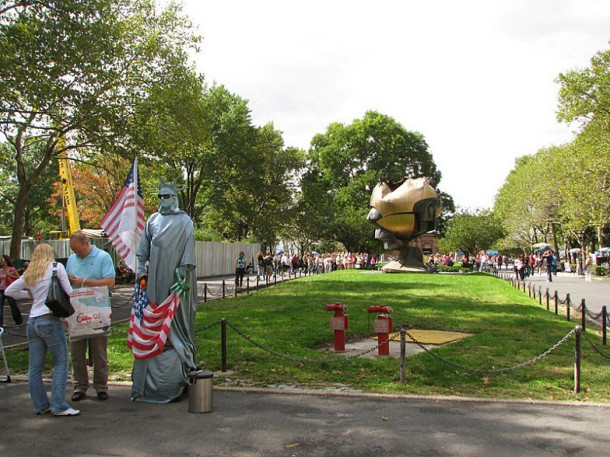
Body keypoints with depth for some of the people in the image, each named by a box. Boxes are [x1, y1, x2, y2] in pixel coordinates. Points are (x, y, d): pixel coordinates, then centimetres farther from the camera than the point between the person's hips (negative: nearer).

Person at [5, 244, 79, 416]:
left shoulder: (28, 274, 14)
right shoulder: (56, 267, -1)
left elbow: (9, 291, 21)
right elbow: (69, 292, -4)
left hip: (32, 321, 6)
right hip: (50, 320, -6)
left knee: (35, 367, 9)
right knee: (61, 362, -1)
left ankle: (40, 405, 17)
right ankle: (59, 406, -4)